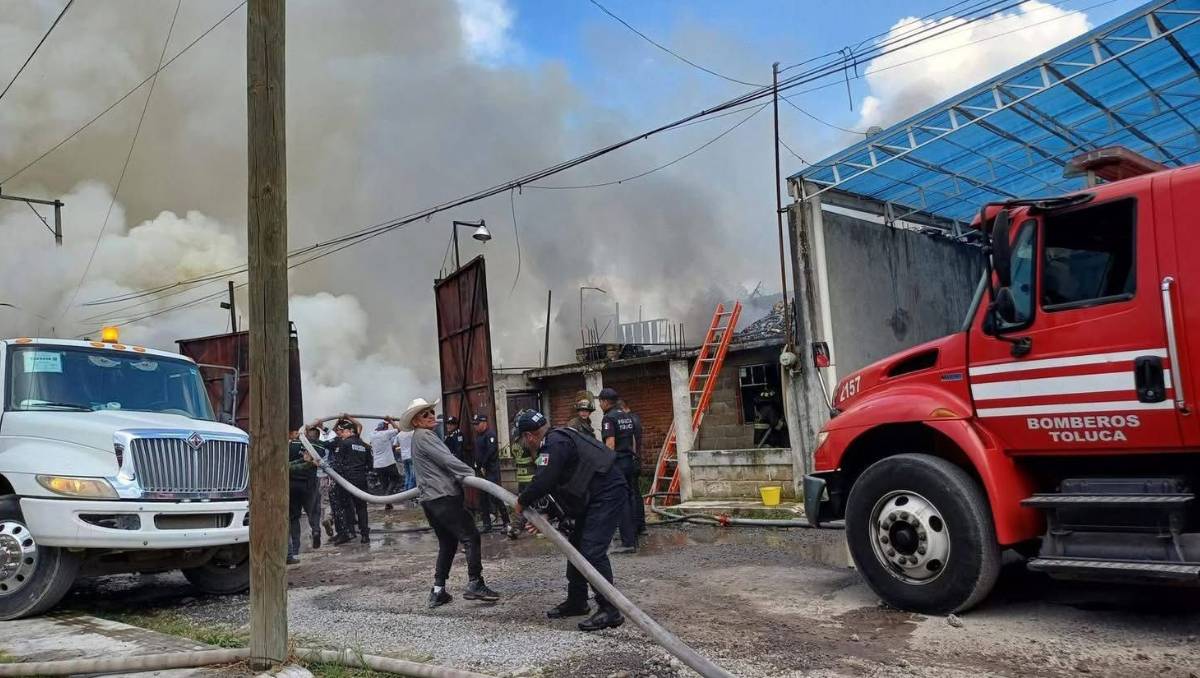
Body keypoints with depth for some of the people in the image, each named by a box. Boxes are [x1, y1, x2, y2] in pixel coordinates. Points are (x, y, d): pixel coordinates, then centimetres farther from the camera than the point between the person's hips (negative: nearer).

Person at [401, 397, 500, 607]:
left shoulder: (418, 439, 22)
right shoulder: (424, 436, -10)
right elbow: (447, 460, -18)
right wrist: (472, 475, -15)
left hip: (430, 499, 10)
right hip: (444, 497, -10)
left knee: (447, 543, 15)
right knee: (470, 537, -8)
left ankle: (438, 591, 14)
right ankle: (474, 584, -11)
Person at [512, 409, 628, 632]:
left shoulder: (556, 444, -18)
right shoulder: (555, 442, 15)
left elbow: (542, 482, -23)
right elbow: (557, 487, 20)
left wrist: (522, 502, -6)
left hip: (607, 494, -11)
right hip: (594, 498, 11)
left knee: (592, 551, -15)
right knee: (577, 547, 17)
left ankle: (610, 610, -11)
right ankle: (577, 601, 28)